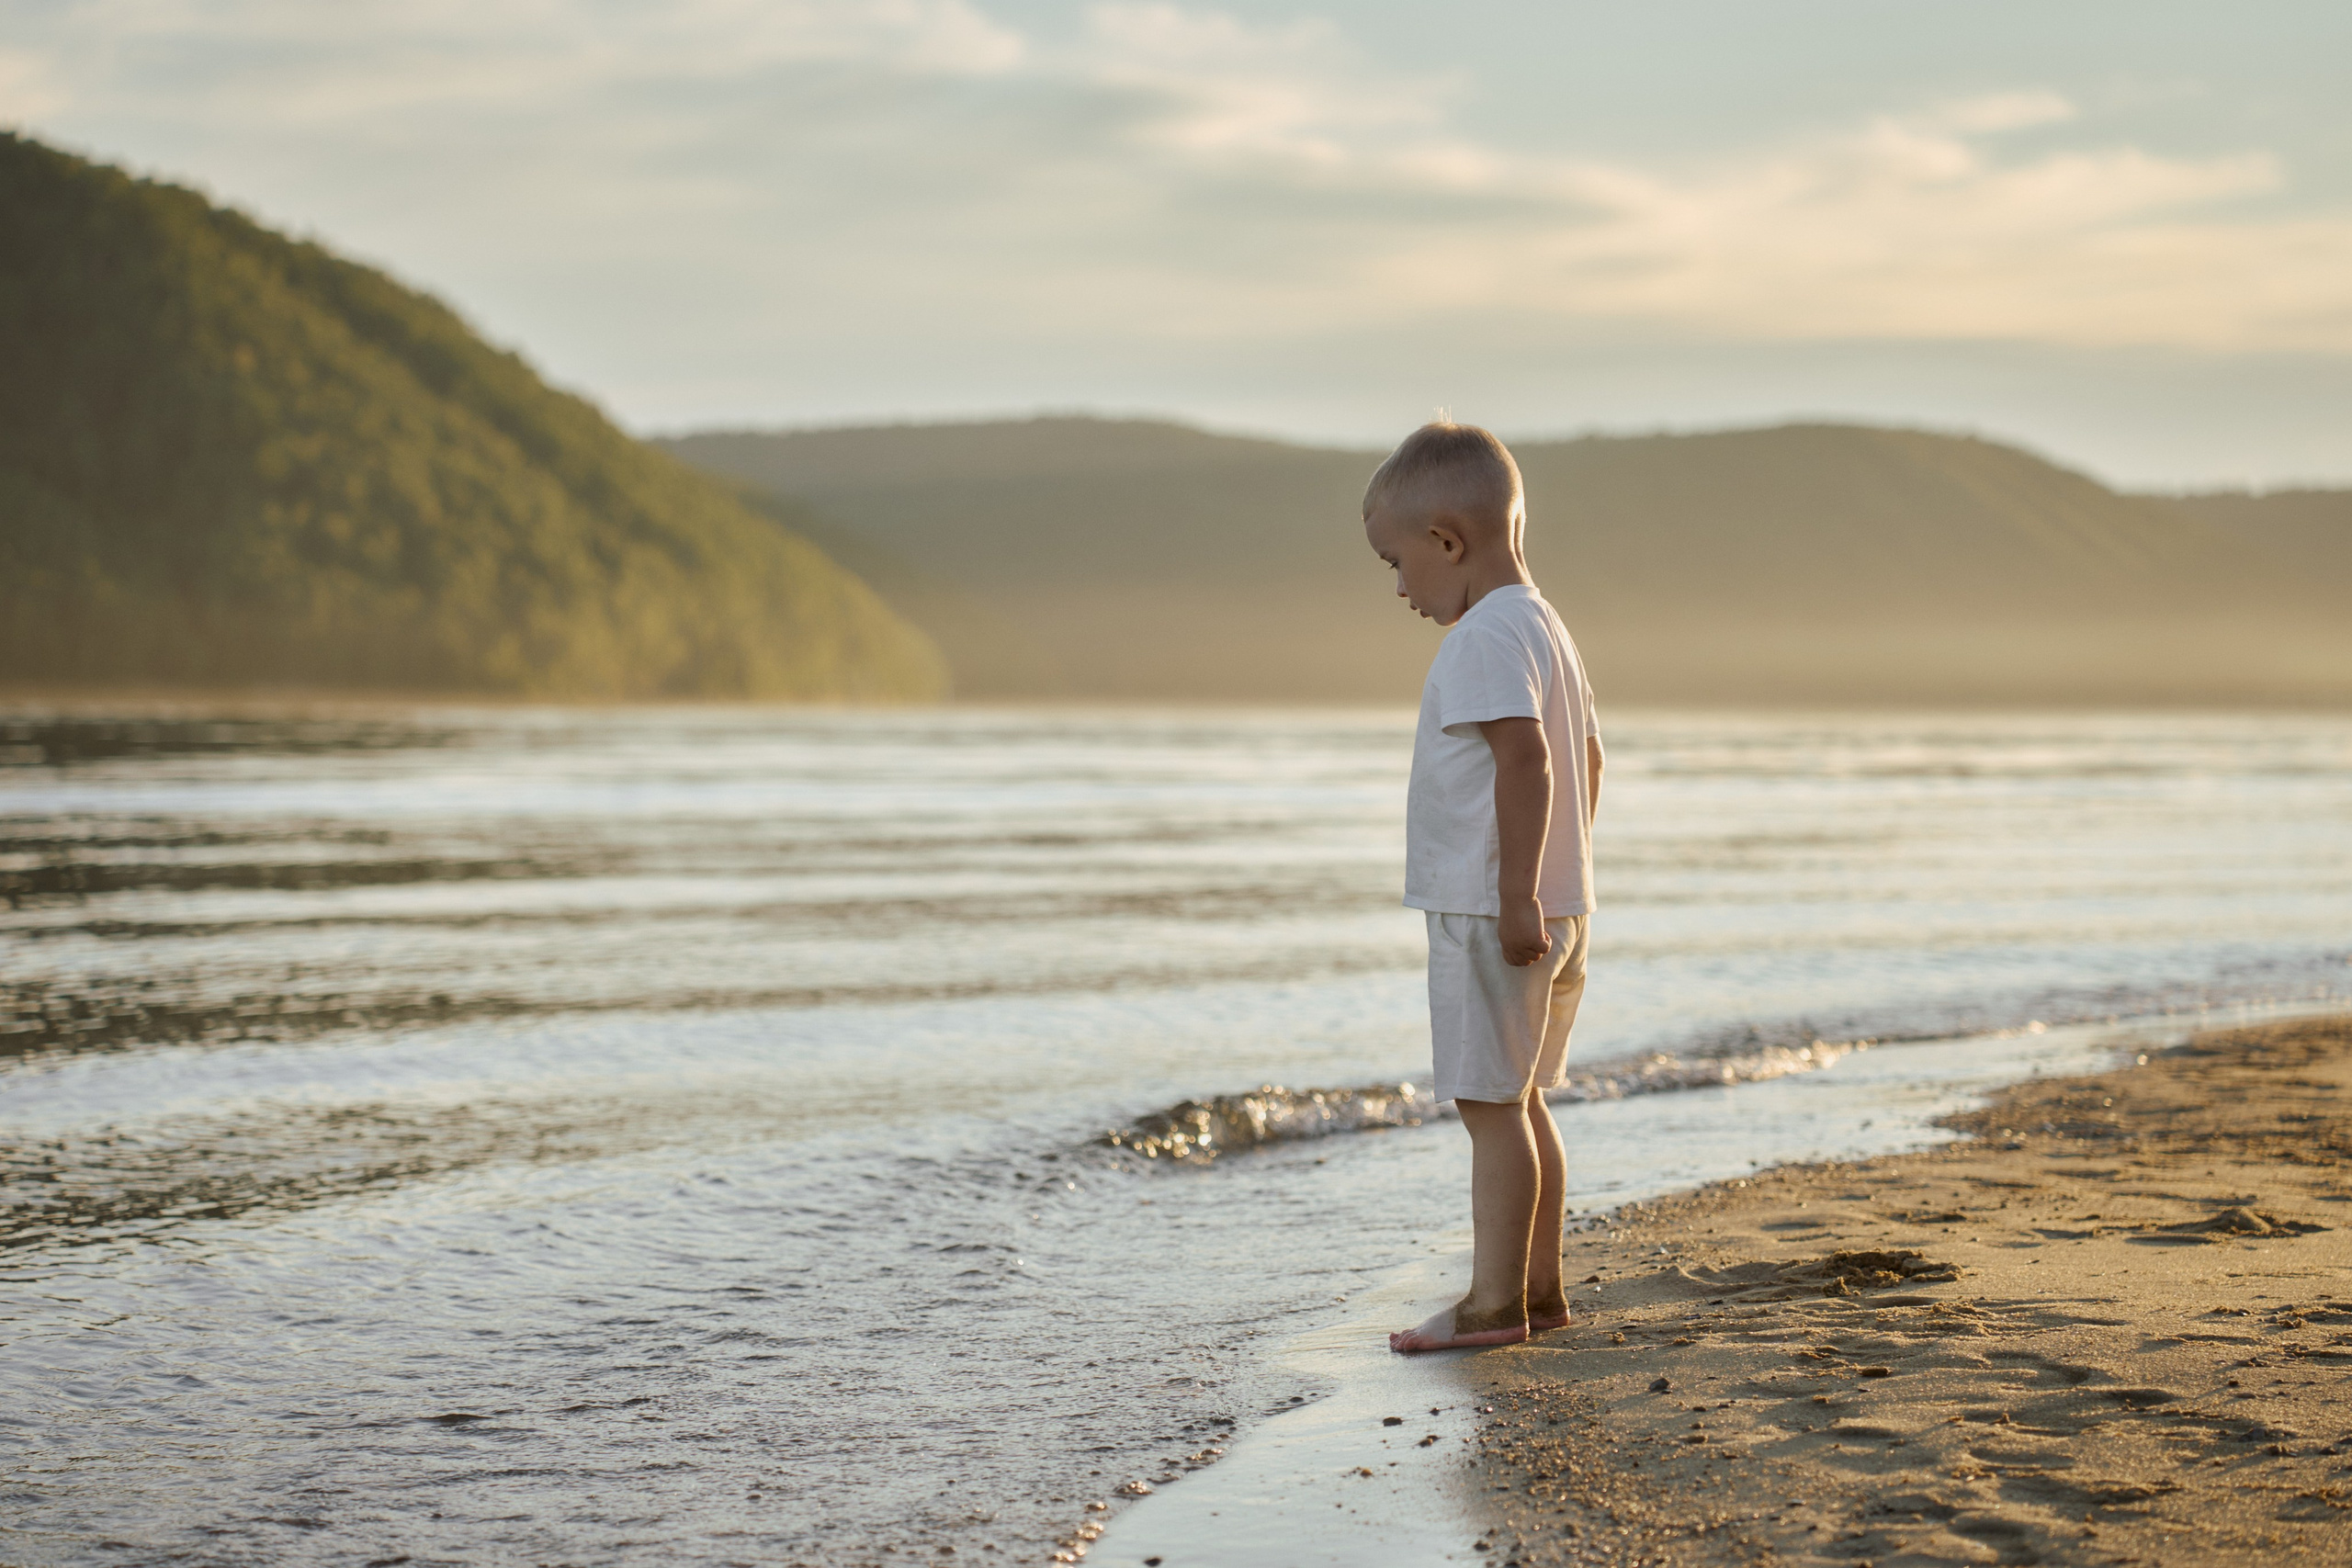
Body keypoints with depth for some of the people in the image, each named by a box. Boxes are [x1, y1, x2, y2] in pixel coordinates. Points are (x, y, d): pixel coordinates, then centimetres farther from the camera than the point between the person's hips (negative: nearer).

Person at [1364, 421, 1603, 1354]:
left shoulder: (1485, 637, -16)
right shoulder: (1546, 628, 16)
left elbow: (1525, 759, -25)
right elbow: (1586, 761, 22)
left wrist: (1516, 895, -26)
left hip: (1488, 914, -10)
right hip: (1551, 908, 10)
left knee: (1489, 1101, -6)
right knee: (1519, 1100, 16)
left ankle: (1495, 1302, -3)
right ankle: (1539, 1286, 23)